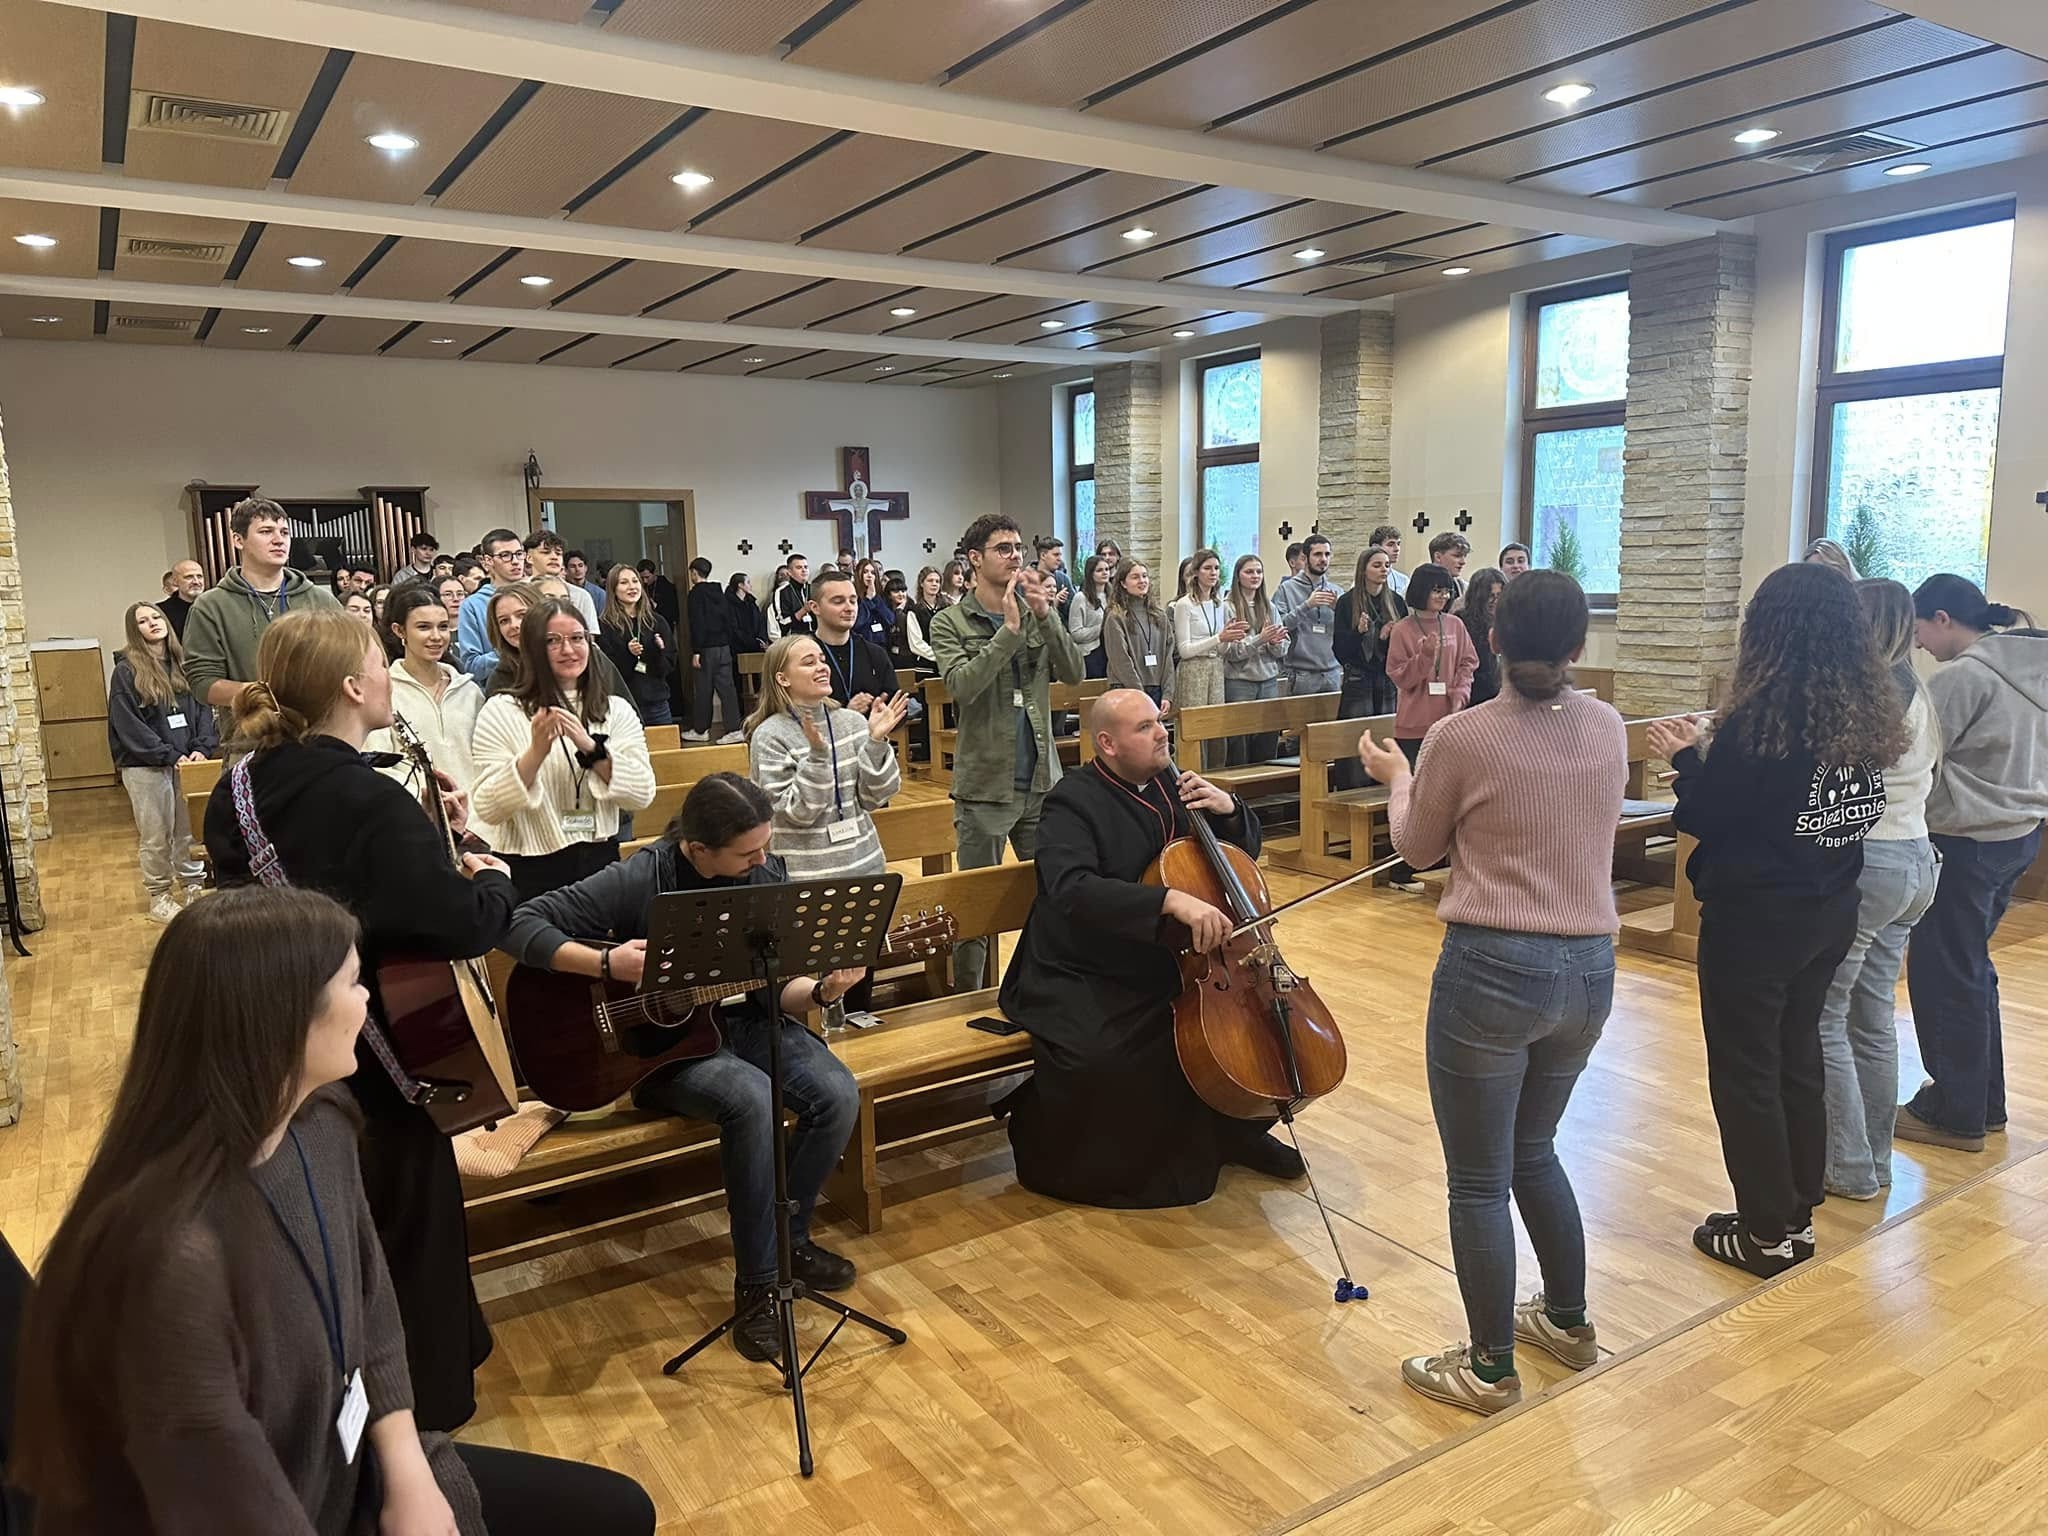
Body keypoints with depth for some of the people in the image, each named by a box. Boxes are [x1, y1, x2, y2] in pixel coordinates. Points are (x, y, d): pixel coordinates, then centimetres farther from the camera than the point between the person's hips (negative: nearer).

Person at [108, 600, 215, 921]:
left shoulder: (183, 665, 7)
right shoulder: (126, 671, -6)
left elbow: (202, 709, 6)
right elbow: (127, 725, -11)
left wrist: (202, 748, -10)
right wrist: (170, 755, -16)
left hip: (186, 763, 4)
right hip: (145, 767, -4)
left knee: (191, 832, 11)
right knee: (156, 837, 5)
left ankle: (194, 889, 25)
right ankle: (159, 898, 17)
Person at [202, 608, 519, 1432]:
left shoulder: (240, 787, 1)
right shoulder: (368, 799, -26)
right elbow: (465, 927, -31)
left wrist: (436, 839, 5)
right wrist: (492, 877, -11)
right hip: (370, 1060, -8)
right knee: (406, 1232, 11)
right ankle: (417, 1408, 27)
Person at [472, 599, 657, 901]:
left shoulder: (617, 710, 5)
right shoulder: (500, 711, -3)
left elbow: (642, 795, -6)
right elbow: (489, 809, -10)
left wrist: (591, 747, -18)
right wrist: (536, 752, -22)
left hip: (602, 864, 3)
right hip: (532, 873, -2)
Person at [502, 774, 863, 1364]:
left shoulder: (768, 876, -5)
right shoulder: (640, 880, -18)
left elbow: (778, 988, 1)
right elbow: (522, 925, -20)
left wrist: (820, 989, -21)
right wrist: (607, 962, -30)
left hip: (749, 1025, 5)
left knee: (838, 1095, -20)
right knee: (752, 1099, -34)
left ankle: (789, 1236, 5)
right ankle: (755, 1283, -16)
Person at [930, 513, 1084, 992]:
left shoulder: (1037, 614, 8)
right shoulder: (951, 623, -2)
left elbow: (1074, 672, -4)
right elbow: (962, 685, -19)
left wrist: (1045, 615, -15)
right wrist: (1009, 630, -22)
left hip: (1042, 781, 4)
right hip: (984, 786, -4)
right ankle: (967, 999, 18)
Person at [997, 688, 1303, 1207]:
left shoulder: (1171, 786, 7)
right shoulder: (1074, 801, -14)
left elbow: (1244, 853, 17)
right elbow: (1072, 888, -33)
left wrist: (1229, 810, -6)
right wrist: (1171, 901, -43)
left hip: (1168, 965, 7)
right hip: (1086, 981, -7)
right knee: (1099, 1059, -31)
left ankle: (1241, 1130, 19)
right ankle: (1060, 1166, 0)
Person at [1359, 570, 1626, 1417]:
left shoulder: (1462, 737, -13)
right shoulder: (1607, 727, 1)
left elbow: (1419, 847, 2)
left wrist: (1396, 778, 21)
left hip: (1493, 969, -6)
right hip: (1589, 970, 6)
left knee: (1479, 1181, 8)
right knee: (1533, 1150, 27)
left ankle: (1491, 1368, 21)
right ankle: (1568, 1320, 40)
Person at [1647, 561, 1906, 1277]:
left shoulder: (1761, 715, -22)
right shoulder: (1866, 712, 1)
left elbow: (1707, 816, -16)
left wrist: (1687, 756, 1)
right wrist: (1713, 753, 10)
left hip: (1755, 916, -7)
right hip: (1831, 910, 7)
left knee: (1745, 1070, 6)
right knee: (1798, 1057, 19)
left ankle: (1767, 1232, 17)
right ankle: (1797, 1214, 31)